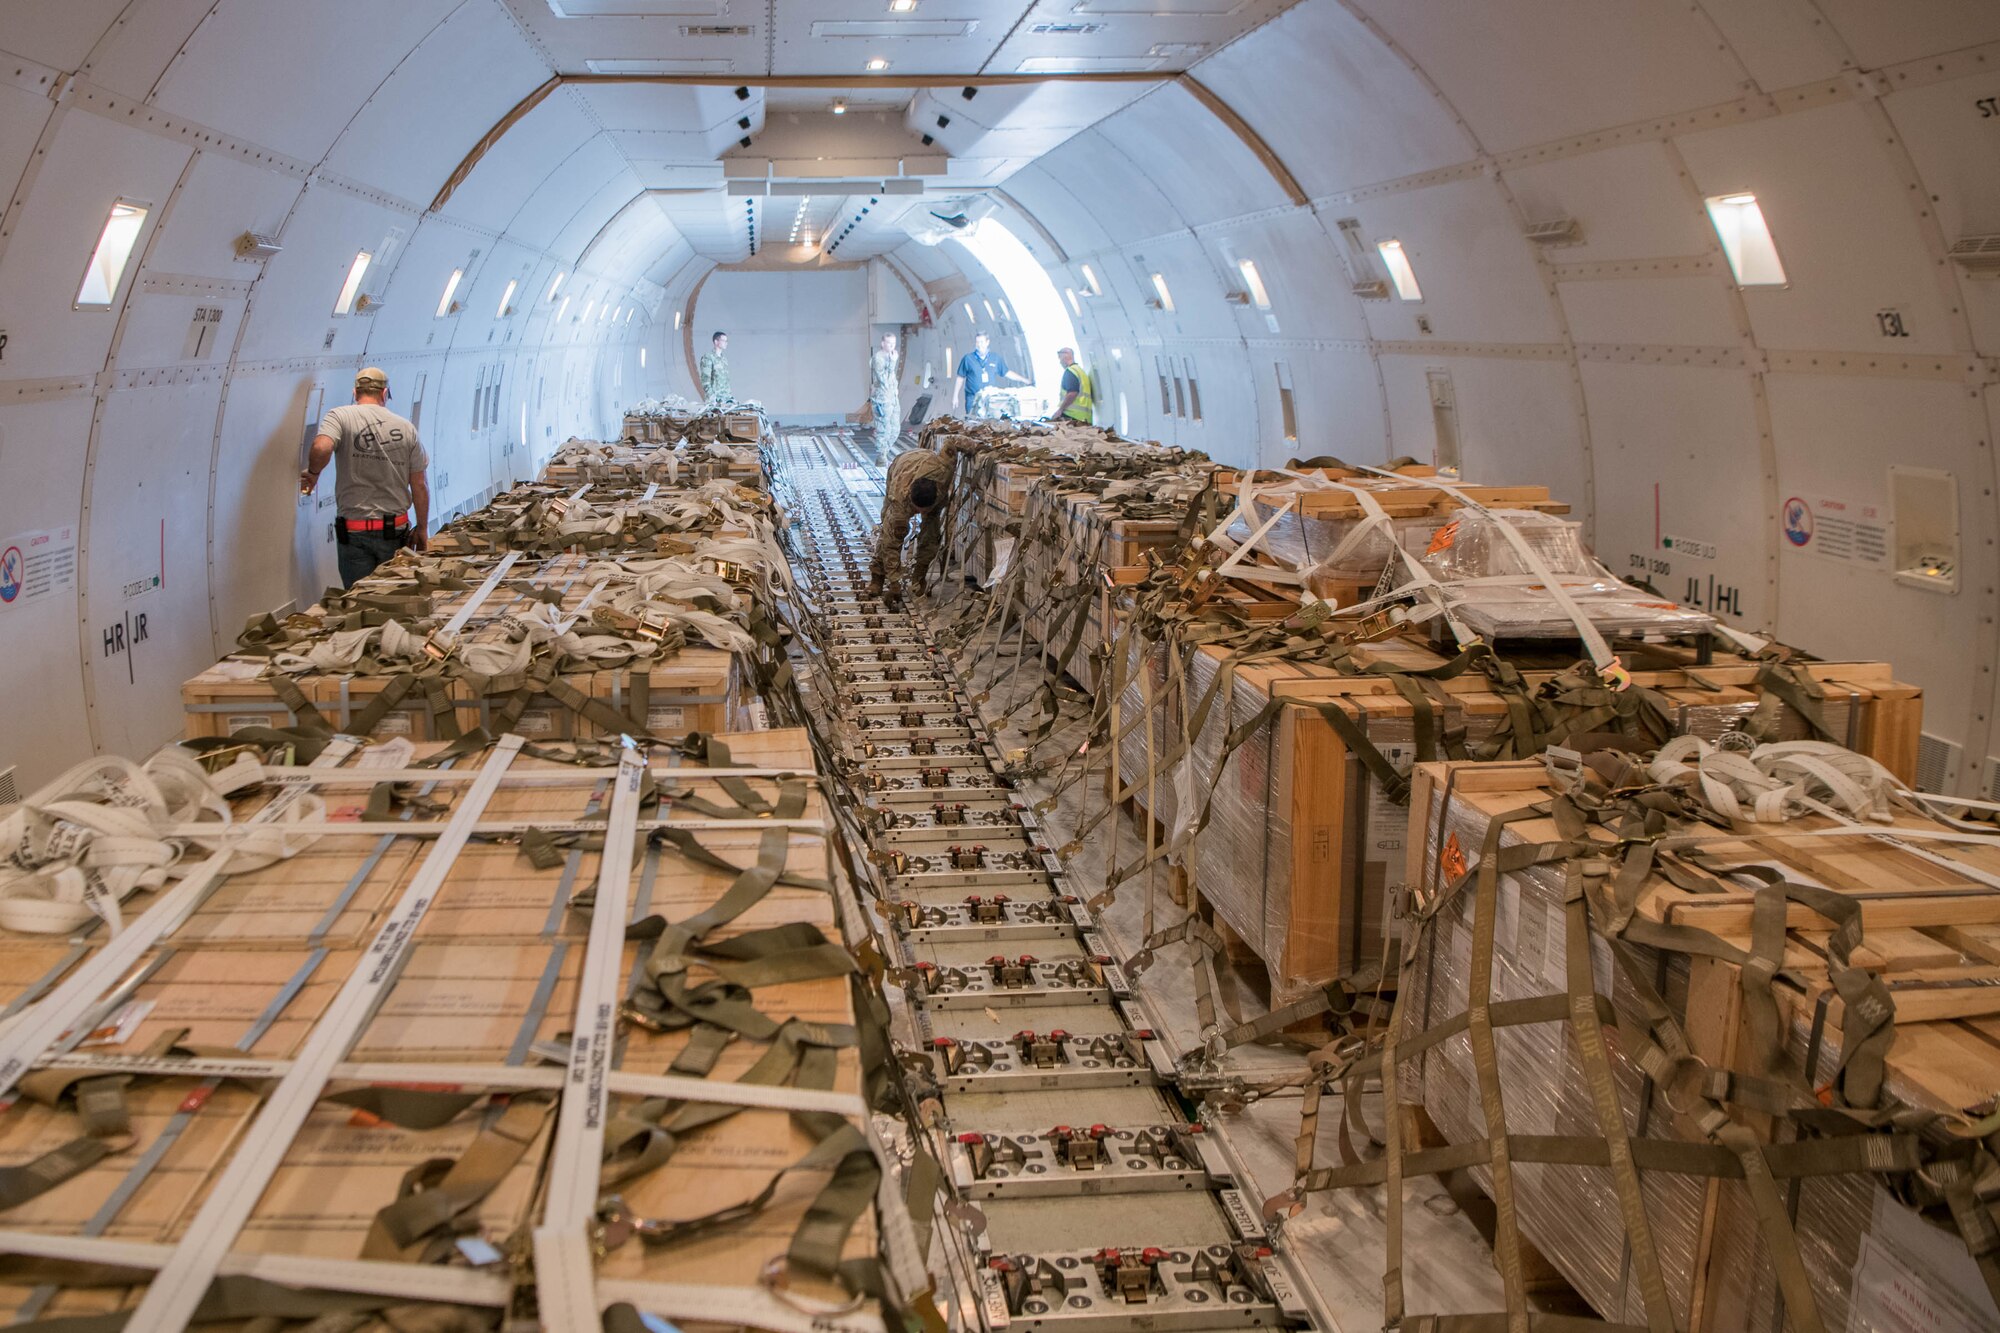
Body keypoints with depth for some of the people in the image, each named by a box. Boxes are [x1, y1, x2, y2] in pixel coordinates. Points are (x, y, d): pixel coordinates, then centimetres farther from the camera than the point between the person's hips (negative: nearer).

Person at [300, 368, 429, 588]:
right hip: (395, 530, 2)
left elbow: (321, 448, -25)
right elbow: (420, 485, 4)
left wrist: (312, 473, -4)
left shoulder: (339, 417, -4)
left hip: (355, 531, -2)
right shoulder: (406, 427, 3)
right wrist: (422, 528, 13)